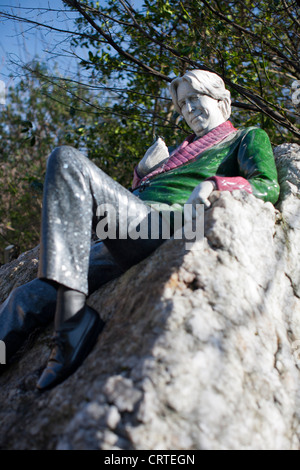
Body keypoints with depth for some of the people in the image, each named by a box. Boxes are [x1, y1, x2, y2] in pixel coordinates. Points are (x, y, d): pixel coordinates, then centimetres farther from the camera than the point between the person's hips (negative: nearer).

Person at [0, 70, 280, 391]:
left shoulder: (249, 137, 21)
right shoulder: (183, 150, 38)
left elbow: (268, 187, 0)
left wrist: (214, 184, -16)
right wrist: (144, 171, 17)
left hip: (163, 226, -7)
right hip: (123, 244, 7)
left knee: (67, 160, -26)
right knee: (27, 299, -9)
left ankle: (72, 318, -35)